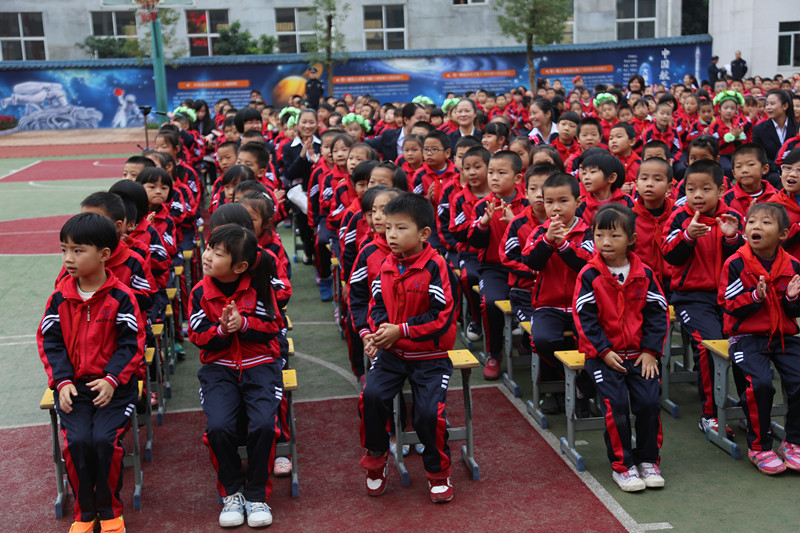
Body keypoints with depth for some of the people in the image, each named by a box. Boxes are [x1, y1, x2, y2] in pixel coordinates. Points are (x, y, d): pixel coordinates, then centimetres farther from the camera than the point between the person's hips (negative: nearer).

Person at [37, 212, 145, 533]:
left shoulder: (121, 297, -6)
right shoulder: (60, 297, 4)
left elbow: (132, 344, -6)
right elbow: (49, 341, 6)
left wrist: (112, 380, -16)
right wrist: (62, 381, -6)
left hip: (114, 385, -3)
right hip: (73, 385, 3)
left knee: (104, 438, -22)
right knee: (77, 441, -18)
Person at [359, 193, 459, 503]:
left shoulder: (435, 268, -16)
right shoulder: (386, 267, 3)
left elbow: (442, 316, -17)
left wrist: (400, 331, -20)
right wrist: (377, 331, -9)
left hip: (430, 355, -4)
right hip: (391, 352, 4)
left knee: (429, 411, -17)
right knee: (372, 396, -19)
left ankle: (438, 472, 12)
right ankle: (376, 460, 8)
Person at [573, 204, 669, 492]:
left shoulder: (644, 273, 3)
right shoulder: (589, 275, -5)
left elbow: (657, 313, 6)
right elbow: (584, 316, -6)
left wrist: (651, 351, -3)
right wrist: (603, 351, -12)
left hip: (640, 354, 2)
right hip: (604, 354, -2)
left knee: (649, 402, -11)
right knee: (616, 405, -16)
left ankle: (648, 460, 9)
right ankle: (622, 465, 0)